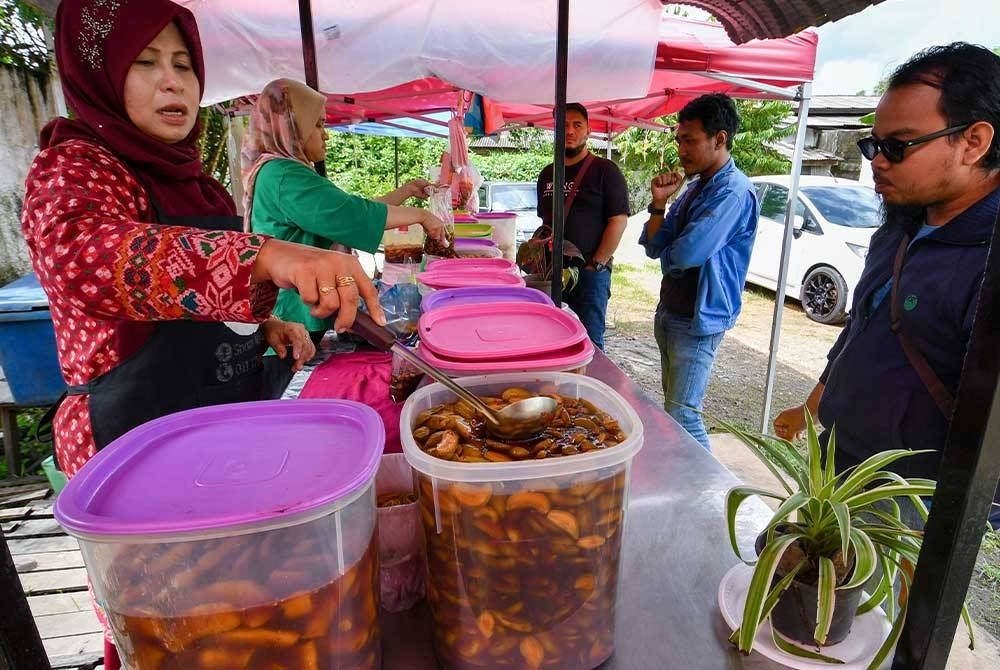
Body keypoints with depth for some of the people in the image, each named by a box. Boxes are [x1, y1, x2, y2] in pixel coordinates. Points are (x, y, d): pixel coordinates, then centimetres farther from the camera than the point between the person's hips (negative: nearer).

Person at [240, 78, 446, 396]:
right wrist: (421, 215, -10)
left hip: (300, 324, 10)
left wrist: (406, 191, 19)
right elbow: (353, 215, -22)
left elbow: (349, 210, 19)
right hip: (291, 332, -10)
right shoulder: (283, 176, -16)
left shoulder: (280, 172, 17)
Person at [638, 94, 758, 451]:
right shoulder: (695, 186, 11)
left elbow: (685, 254, -27)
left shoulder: (734, 191, -18)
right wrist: (659, 202, -6)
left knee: (682, 415, -5)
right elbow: (654, 246, 8)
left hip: (698, 319, -10)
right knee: (672, 406, 19)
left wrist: (666, 256, -5)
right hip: (672, 312, 10)